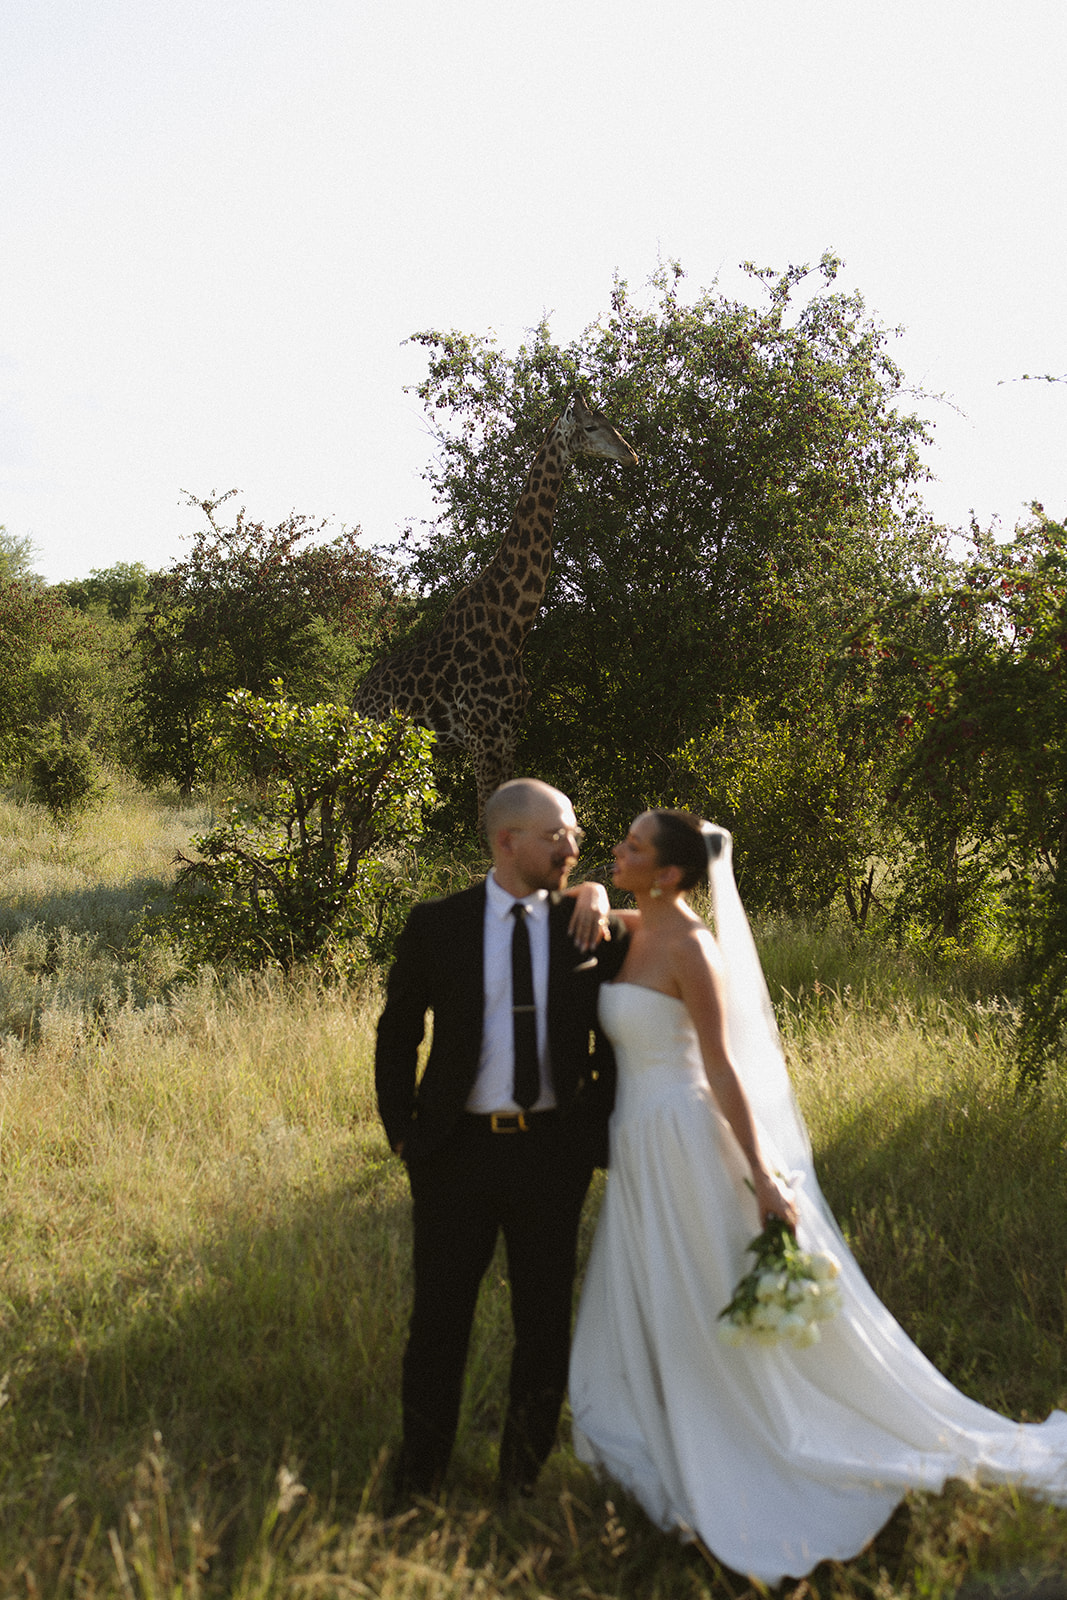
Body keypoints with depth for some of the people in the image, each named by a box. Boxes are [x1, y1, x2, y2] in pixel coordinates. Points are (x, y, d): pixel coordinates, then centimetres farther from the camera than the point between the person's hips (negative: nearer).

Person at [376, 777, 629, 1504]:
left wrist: (599, 1127, -1)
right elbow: (397, 1034, 6)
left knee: (545, 1323, 11)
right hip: (458, 1147, -1)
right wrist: (402, 1131, 1)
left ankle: (522, 1484, 28)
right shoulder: (437, 925, -1)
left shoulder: (590, 928, 0)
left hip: (553, 1151, 1)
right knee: (439, 1320, 7)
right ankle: (419, 1483, 24)